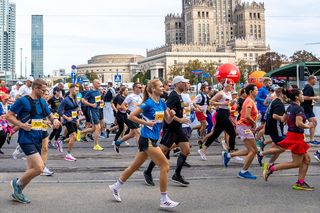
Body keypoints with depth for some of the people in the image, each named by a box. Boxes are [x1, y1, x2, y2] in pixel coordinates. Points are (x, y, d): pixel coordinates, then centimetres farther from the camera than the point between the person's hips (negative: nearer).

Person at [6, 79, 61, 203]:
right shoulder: (23, 101, -9)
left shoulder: (42, 102, 12)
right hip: (27, 139, -8)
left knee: (32, 169, 12)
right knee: (39, 167, -17)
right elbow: (8, 116, -8)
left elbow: (49, 115, 23)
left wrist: (54, 120, 0)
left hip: (37, 139, 8)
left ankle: (17, 193, 28)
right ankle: (17, 183, 7)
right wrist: (21, 124, -20)